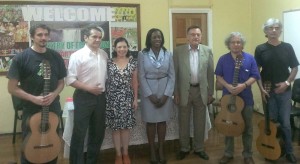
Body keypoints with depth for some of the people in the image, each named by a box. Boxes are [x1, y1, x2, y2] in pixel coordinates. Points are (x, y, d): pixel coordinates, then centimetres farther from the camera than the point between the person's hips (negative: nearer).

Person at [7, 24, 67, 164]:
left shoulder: (56, 57, 1)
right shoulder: (21, 58, -10)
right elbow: (12, 88, -9)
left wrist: (54, 94, -12)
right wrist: (33, 98, -20)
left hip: (53, 108, 3)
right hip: (31, 110, -3)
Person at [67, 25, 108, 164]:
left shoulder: (104, 54, 8)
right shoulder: (77, 56, -10)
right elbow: (70, 79, -14)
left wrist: (104, 88, 7)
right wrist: (88, 88, -20)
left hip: (100, 97, 6)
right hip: (84, 97, -6)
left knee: (98, 131, 15)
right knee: (79, 132, 2)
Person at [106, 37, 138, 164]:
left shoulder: (133, 62, 1)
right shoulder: (109, 63, -2)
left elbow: (135, 82, 4)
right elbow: (105, 80, 2)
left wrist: (135, 99, 2)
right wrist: (105, 98, -2)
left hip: (127, 98, 1)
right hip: (113, 98, 0)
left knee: (126, 126, 8)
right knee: (115, 127, 6)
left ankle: (125, 153, 23)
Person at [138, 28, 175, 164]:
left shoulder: (168, 54, 1)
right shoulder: (142, 54, -5)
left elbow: (172, 76, 0)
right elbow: (141, 77, -6)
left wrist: (166, 94, -8)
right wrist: (150, 95, -12)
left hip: (164, 90, 2)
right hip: (148, 91, -2)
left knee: (162, 121, 9)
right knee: (151, 121, 6)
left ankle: (161, 150, 22)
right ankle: (152, 151, 19)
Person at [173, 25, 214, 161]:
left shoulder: (207, 51, 1)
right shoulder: (178, 51, -4)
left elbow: (210, 73, 3)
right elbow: (175, 74, -3)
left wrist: (210, 93, 2)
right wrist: (176, 93, -5)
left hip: (201, 90, 2)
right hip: (184, 90, -1)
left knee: (200, 122, 12)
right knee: (183, 122, 10)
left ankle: (199, 148, 28)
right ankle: (184, 148, 26)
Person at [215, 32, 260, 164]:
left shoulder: (250, 58, -1)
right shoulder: (223, 59, 0)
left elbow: (254, 76, -3)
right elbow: (218, 76, 1)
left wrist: (244, 85, -21)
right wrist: (228, 86, -16)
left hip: (246, 98, 0)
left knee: (247, 128, 8)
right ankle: (228, 153, 25)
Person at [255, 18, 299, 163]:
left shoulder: (287, 47, 1)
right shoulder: (260, 49, -2)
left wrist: (287, 82, -10)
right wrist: (261, 88, -10)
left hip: (285, 91, 0)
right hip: (268, 91, 0)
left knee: (285, 123, 2)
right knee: (271, 121, 9)